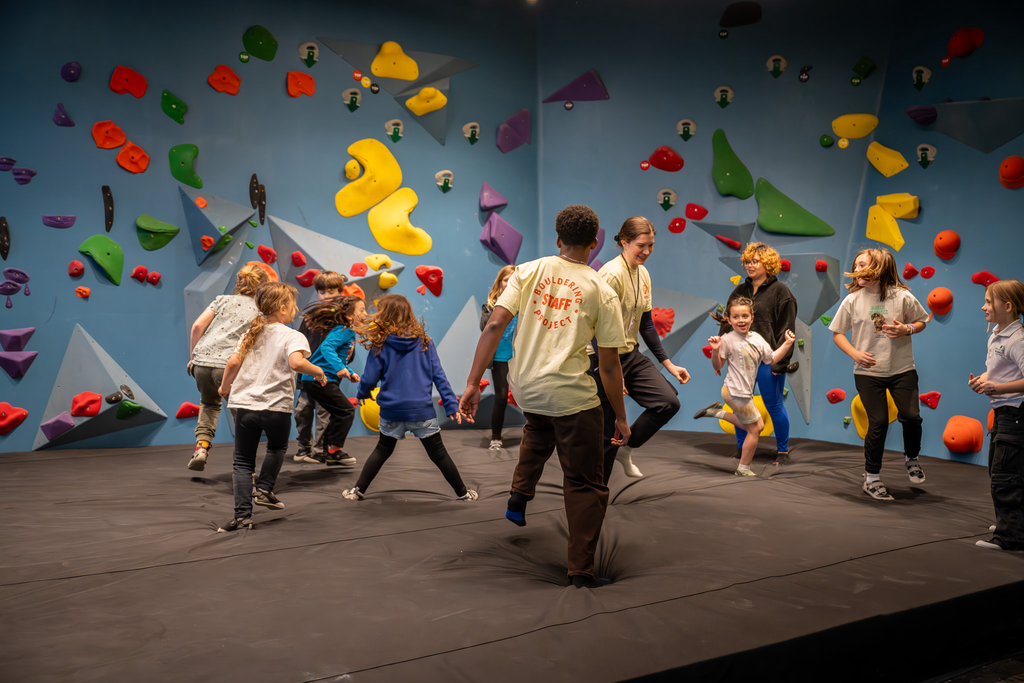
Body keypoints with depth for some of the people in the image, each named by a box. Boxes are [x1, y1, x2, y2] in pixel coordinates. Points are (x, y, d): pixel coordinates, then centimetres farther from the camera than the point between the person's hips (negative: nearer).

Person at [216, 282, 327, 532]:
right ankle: (264, 490, 24)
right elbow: (296, 362, -26)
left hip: (244, 405, 4)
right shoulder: (293, 336, -6)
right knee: (277, 448, 29)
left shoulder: (252, 333, 11)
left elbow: (233, 363, 5)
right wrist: (319, 372, -10)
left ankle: (243, 514, 4)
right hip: (276, 408, -3)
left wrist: (225, 386, 21)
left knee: (242, 461, 10)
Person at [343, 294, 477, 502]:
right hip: (422, 409, 0)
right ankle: (463, 492, 20)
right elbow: (439, 376, -3)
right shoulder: (424, 342, -1)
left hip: (391, 410, 0)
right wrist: (451, 405, -2)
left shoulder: (380, 344, -6)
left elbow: (369, 378, -3)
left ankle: (358, 490, 26)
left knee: (383, 449, 23)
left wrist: (362, 393, 19)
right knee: (438, 453, 13)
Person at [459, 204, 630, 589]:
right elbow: (609, 365, -1)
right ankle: (581, 574, 9)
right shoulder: (602, 292, -1)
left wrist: (472, 384, -3)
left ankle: (519, 497, 30)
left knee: (538, 433, 39)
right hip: (573, 395, -3)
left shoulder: (528, 272, 3)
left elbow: (495, 326, -6)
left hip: (525, 388, 4)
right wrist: (620, 417, 10)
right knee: (586, 485, 9)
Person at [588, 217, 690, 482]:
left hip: (631, 355, 8)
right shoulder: (612, 274, -19)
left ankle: (625, 450, 15)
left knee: (668, 402, -5)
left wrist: (668, 363, 11)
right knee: (607, 432, -1)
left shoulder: (643, 274, 7)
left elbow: (645, 324, 14)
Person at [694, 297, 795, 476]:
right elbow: (717, 366, -11)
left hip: (745, 392, 8)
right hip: (736, 392, -8)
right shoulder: (728, 340, -14)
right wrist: (715, 350, -27)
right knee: (754, 429, 2)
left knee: (757, 426, 18)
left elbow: (772, 359, 13)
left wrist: (787, 343, 5)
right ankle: (743, 469, 19)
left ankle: (717, 412, 22)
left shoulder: (757, 338, 5)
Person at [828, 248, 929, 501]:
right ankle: (872, 479, 13)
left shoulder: (902, 297, -5)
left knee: (911, 416, -8)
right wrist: (855, 354, -10)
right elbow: (837, 333, 5)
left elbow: (921, 321, 9)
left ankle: (912, 458, 26)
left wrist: (907, 329, -12)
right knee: (878, 423, -2)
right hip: (868, 371, 0)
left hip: (902, 369, 0)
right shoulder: (852, 300, -4)